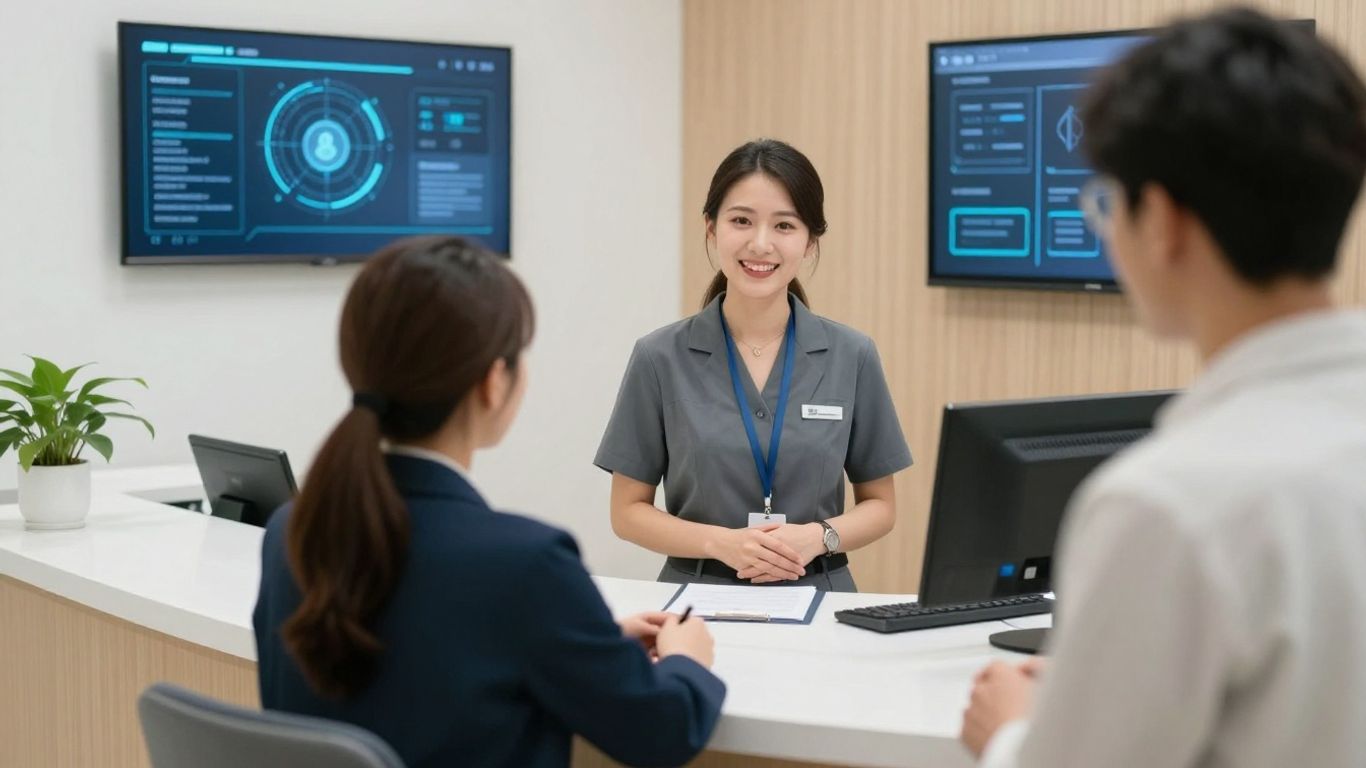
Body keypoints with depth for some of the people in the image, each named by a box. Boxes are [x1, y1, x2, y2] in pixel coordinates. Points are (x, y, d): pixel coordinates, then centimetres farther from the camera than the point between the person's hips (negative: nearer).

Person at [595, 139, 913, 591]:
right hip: (699, 598, -2)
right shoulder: (660, 358, 0)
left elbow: (880, 506, 10)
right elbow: (628, 511, 4)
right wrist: (721, 542, -11)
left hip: (817, 596, 2)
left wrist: (818, 537, -9)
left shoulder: (852, 357, 3)